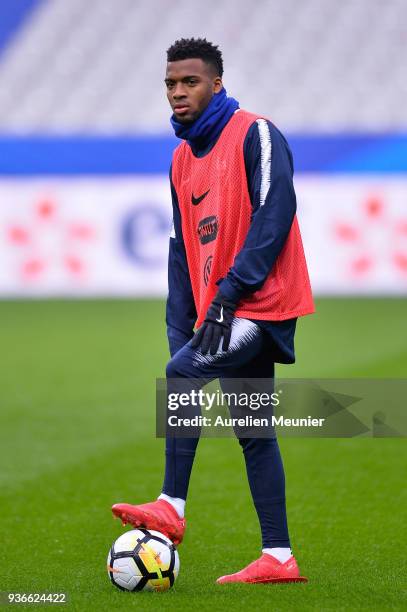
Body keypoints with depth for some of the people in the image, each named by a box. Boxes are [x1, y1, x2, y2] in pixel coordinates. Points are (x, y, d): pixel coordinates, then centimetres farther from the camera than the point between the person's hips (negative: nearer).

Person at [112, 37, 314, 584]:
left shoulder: (255, 134, -8)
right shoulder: (183, 160, 17)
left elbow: (276, 211, -18)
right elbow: (183, 248, 19)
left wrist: (234, 287, -23)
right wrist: (180, 328, 10)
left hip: (262, 302, -8)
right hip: (222, 311, 8)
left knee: (182, 374, -22)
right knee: (253, 432, 6)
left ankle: (171, 509, -18)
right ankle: (278, 558, 7)